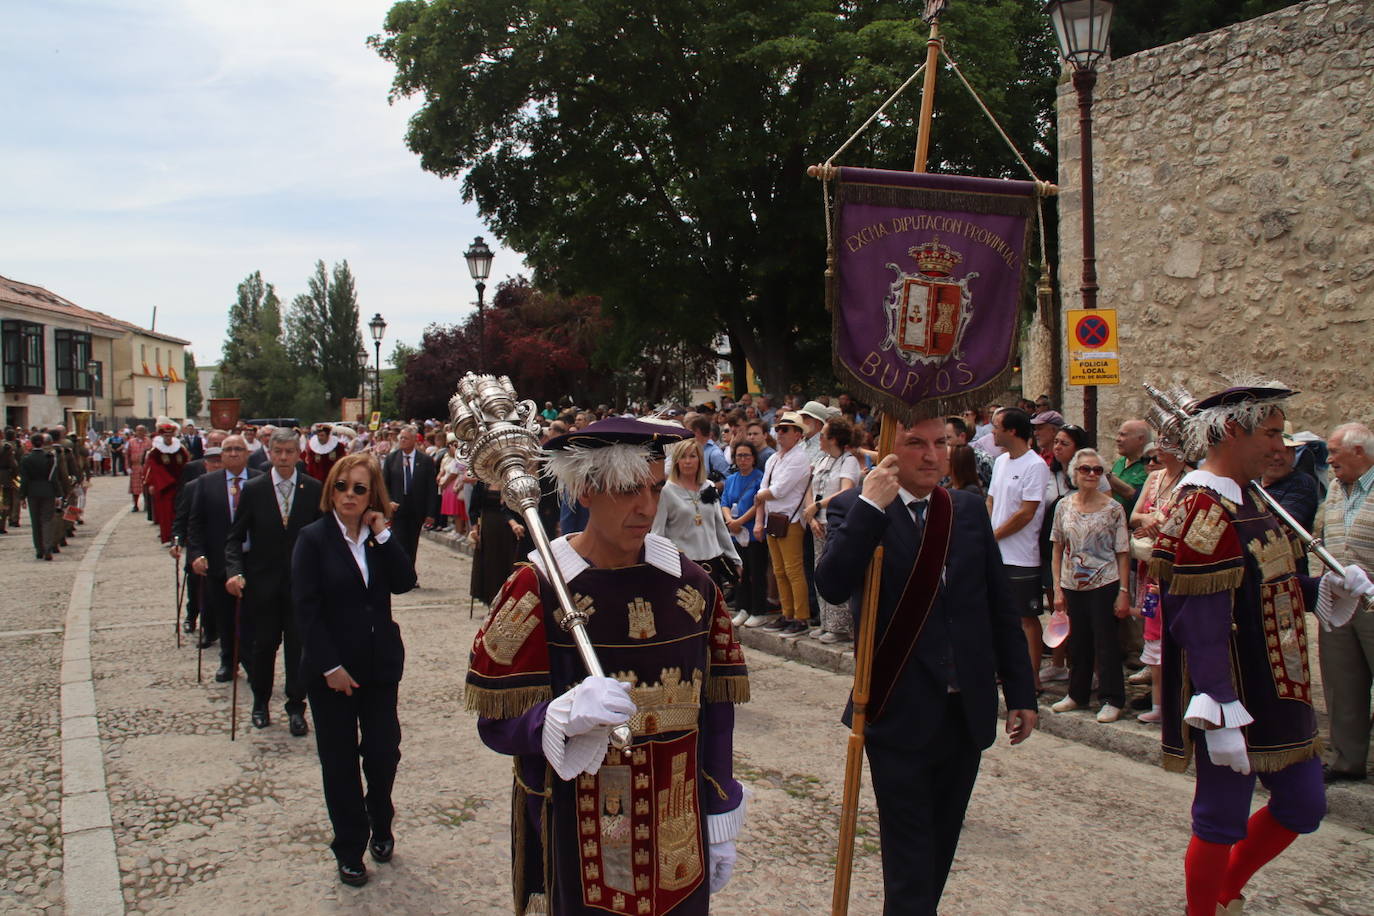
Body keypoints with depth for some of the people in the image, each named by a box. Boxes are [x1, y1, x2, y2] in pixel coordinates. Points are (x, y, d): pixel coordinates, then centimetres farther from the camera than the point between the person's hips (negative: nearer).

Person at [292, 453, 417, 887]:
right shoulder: (313, 538, -8)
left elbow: (405, 582, -9)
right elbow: (305, 609, -12)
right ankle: (349, 848, 23)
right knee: (339, 758, 7)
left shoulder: (381, 537, 4)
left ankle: (380, 825, 32)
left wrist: (383, 534, -15)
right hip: (331, 667, -3)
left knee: (384, 750, 5)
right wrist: (331, 667, -15)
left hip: (380, 663, 3)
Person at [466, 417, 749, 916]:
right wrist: (569, 714, -30)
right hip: (575, 844, -3)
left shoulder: (693, 586, -1)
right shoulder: (537, 590, -12)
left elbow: (715, 709, 4)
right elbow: (496, 725, -12)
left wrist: (721, 824, 5)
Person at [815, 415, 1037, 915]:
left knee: (941, 842, 18)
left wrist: (1021, 692, 9)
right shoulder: (854, 509, -7)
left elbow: (1001, 608, 9)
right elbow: (832, 586, -24)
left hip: (966, 711, 5)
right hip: (901, 714, -4)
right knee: (909, 855, 3)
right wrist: (871, 506, -27)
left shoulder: (970, 509, 6)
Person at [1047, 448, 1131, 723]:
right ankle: (1077, 694, 26)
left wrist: (1124, 592, -8)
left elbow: (1123, 553, -4)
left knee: (1106, 642, 1)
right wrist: (1057, 587, 4)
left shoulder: (1113, 508, -4)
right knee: (1077, 641, 12)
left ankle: (1112, 700, 11)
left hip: (1104, 585, -3)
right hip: (1072, 586, 3)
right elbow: (1058, 549, 8)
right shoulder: (1063, 506, 4)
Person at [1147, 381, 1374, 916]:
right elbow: (1200, 627, -25)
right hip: (1233, 706, -10)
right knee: (1222, 821, 4)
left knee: (1303, 806, 19)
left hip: (1277, 697, 10)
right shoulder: (1203, 512, -21)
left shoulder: (1248, 502, 10)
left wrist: (1327, 590, 1)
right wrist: (1220, 718, -25)